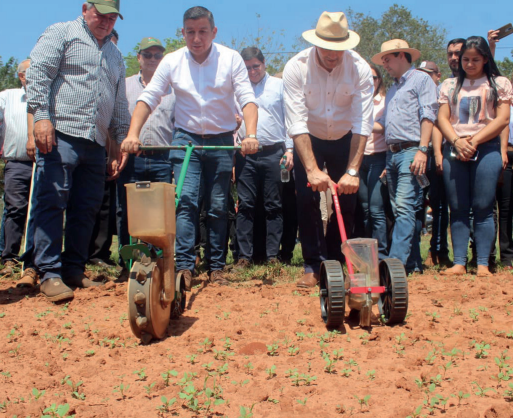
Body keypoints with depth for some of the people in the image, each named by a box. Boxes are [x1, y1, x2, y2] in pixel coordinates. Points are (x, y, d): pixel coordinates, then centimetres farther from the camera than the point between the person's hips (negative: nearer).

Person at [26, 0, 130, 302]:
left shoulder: (115, 55, 25)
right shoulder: (62, 34, 6)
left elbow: (120, 104, 27)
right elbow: (38, 73, -6)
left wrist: (123, 138, 18)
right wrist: (41, 116, -17)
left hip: (96, 142, 7)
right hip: (61, 134, -6)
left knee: (87, 208, 5)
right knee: (52, 202, -9)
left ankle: (74, 271, 13)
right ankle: (50, 274, -6)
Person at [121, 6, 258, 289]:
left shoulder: (231, 59, -6)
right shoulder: (172, 61, -3)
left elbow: (247, 99, -12)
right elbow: (148, 98, -6)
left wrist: (250, 135, -28)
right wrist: (133, 133, -20)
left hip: (222, 140, 0)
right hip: (186, 138, 1)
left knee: (218, 207, 3)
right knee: (185, 200, -12)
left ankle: (216, 268, 13)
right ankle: (184, 266, -12)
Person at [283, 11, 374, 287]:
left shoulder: (360, 68, -22)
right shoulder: (296, 67, -25)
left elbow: (362, 123, -25)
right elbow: (296, 122, -30)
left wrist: (353, 171, -32)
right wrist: (312, 169, -38)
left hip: (345, 140, 1)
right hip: (308, 140, -1)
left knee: (347, 200, -3)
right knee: (306, 200, -8)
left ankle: (334, 263, 13)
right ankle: (313, 265, 3)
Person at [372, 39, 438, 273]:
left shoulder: (421, 79, 2)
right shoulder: (393, 89, 27)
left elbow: (428, 116, -9)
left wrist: (422, 150, -18)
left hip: (410, 151, -8)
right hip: (392, 153, 8)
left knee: (405, 208, -16)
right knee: (400, 211, 6)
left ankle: (397, 260, -22)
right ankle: (413, 263, 10)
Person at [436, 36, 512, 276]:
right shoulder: (450, 85, 18)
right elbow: (442, 118, 8)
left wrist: (474, 141, -11)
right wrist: (457, 141, -9)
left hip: (486, 149, -2)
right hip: (454, 150, 2)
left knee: (483, 208, -7)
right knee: (458, 209, 0)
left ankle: (483, 264, -4)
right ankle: (459, 263, 1)